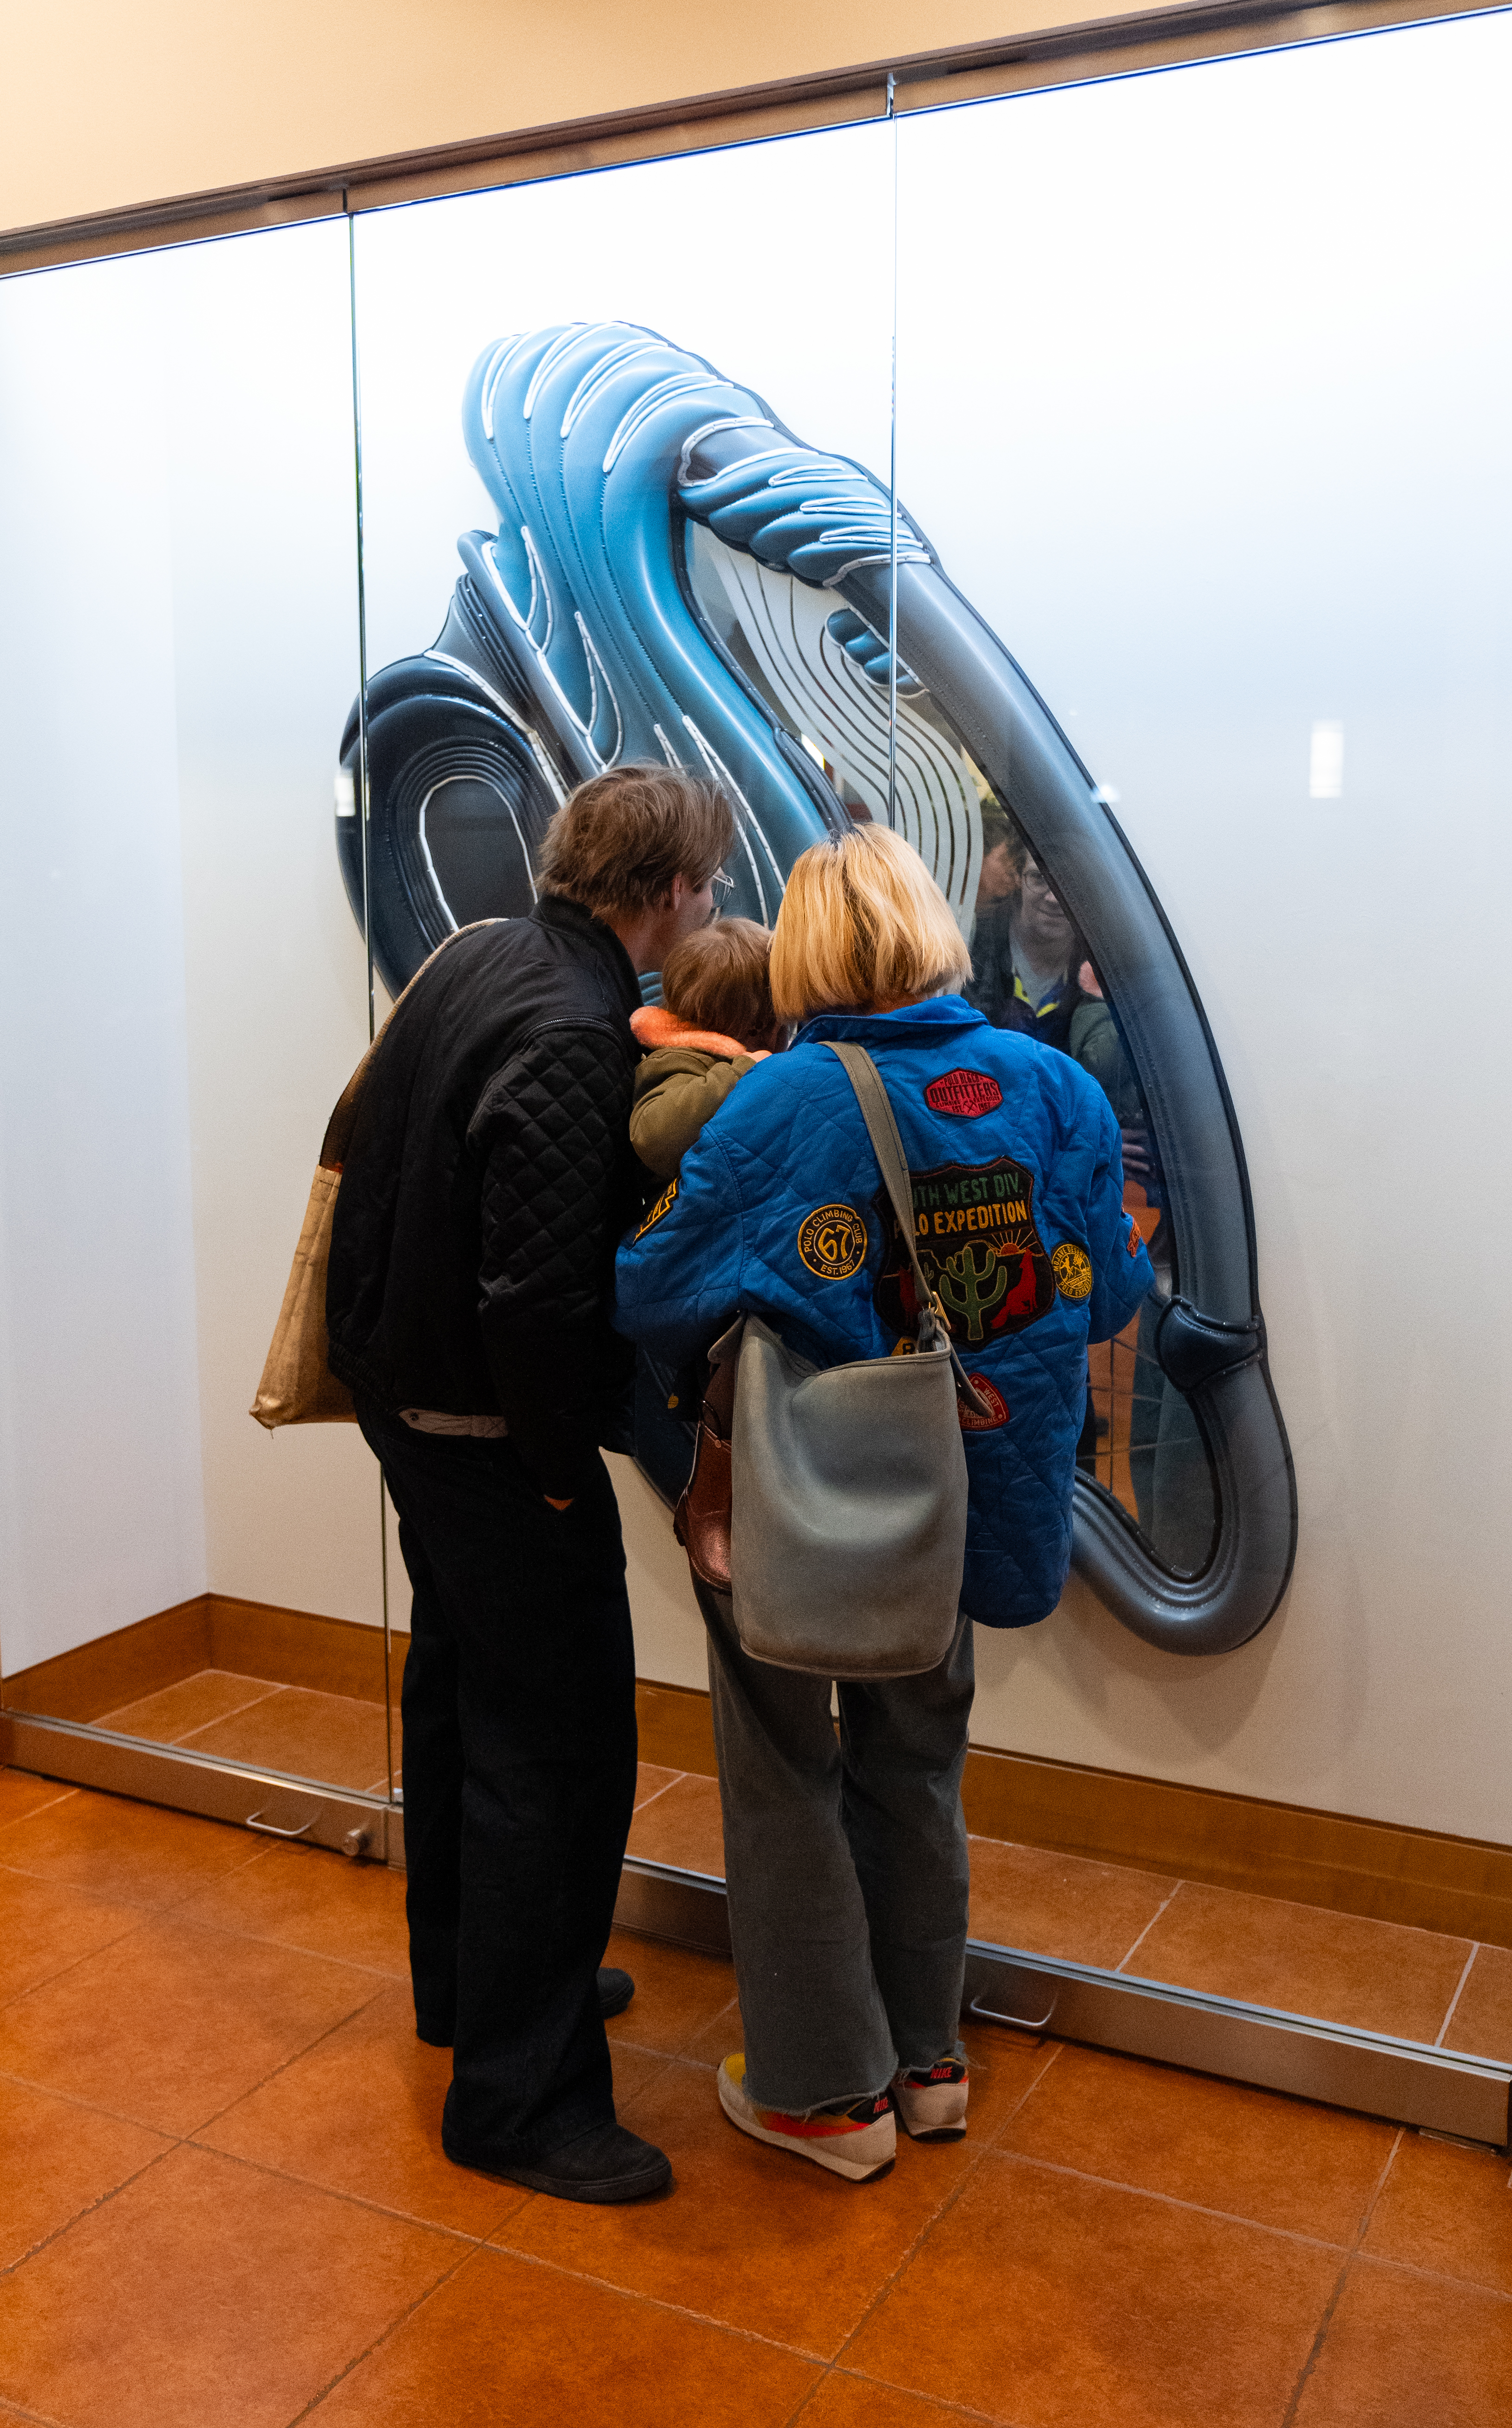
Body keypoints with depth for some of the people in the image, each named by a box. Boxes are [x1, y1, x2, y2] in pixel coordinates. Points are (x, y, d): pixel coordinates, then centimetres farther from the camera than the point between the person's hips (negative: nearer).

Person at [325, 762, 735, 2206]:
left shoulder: (474, 958, 4)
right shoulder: (572, 1043, -26)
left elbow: (378, 1153, 15)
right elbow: (538, 1295, -29)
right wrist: (561, 1469, -17)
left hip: (403, 1394, 10)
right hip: (488, 1435, -10)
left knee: (460, 1695, 23)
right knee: (558, 1748, 0)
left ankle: (467, 1981, 42)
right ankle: (518, 2097, 13)